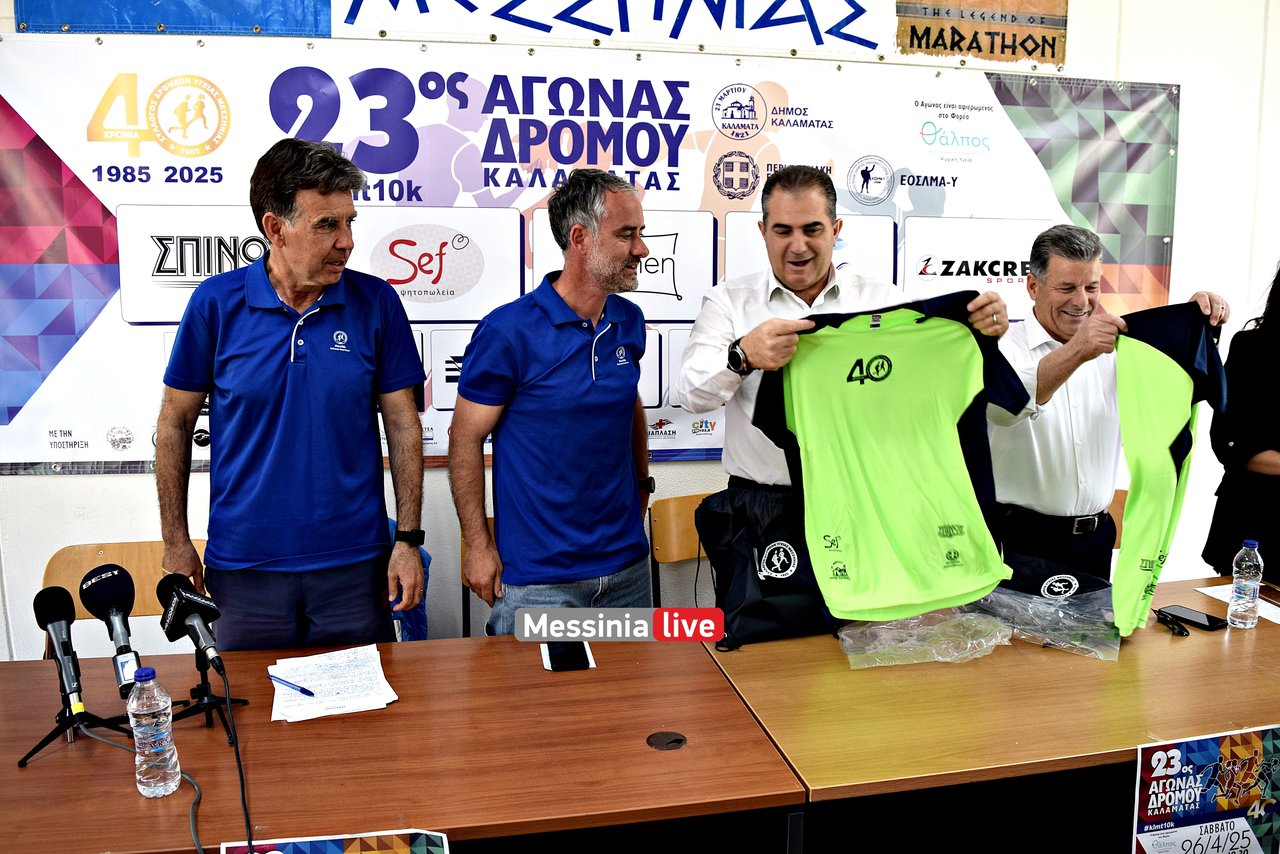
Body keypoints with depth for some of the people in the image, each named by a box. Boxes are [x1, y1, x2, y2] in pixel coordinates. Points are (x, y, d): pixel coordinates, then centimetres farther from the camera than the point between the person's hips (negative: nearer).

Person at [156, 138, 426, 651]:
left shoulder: (376, 302, -4)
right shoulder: (216, 304, -5)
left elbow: (403, 425, 0)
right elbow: (176, 423, 4)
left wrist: (409, 539, -3)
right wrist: (176, 542, 3)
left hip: (355, 564, 0)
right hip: (244, 565, 0)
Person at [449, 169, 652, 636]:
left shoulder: (629, 321, 3)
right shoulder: (508, 331, -15)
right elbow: (465, 439, -10)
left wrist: (642, 482, 12)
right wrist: (479, 546, -10)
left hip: (627, 565, 6)